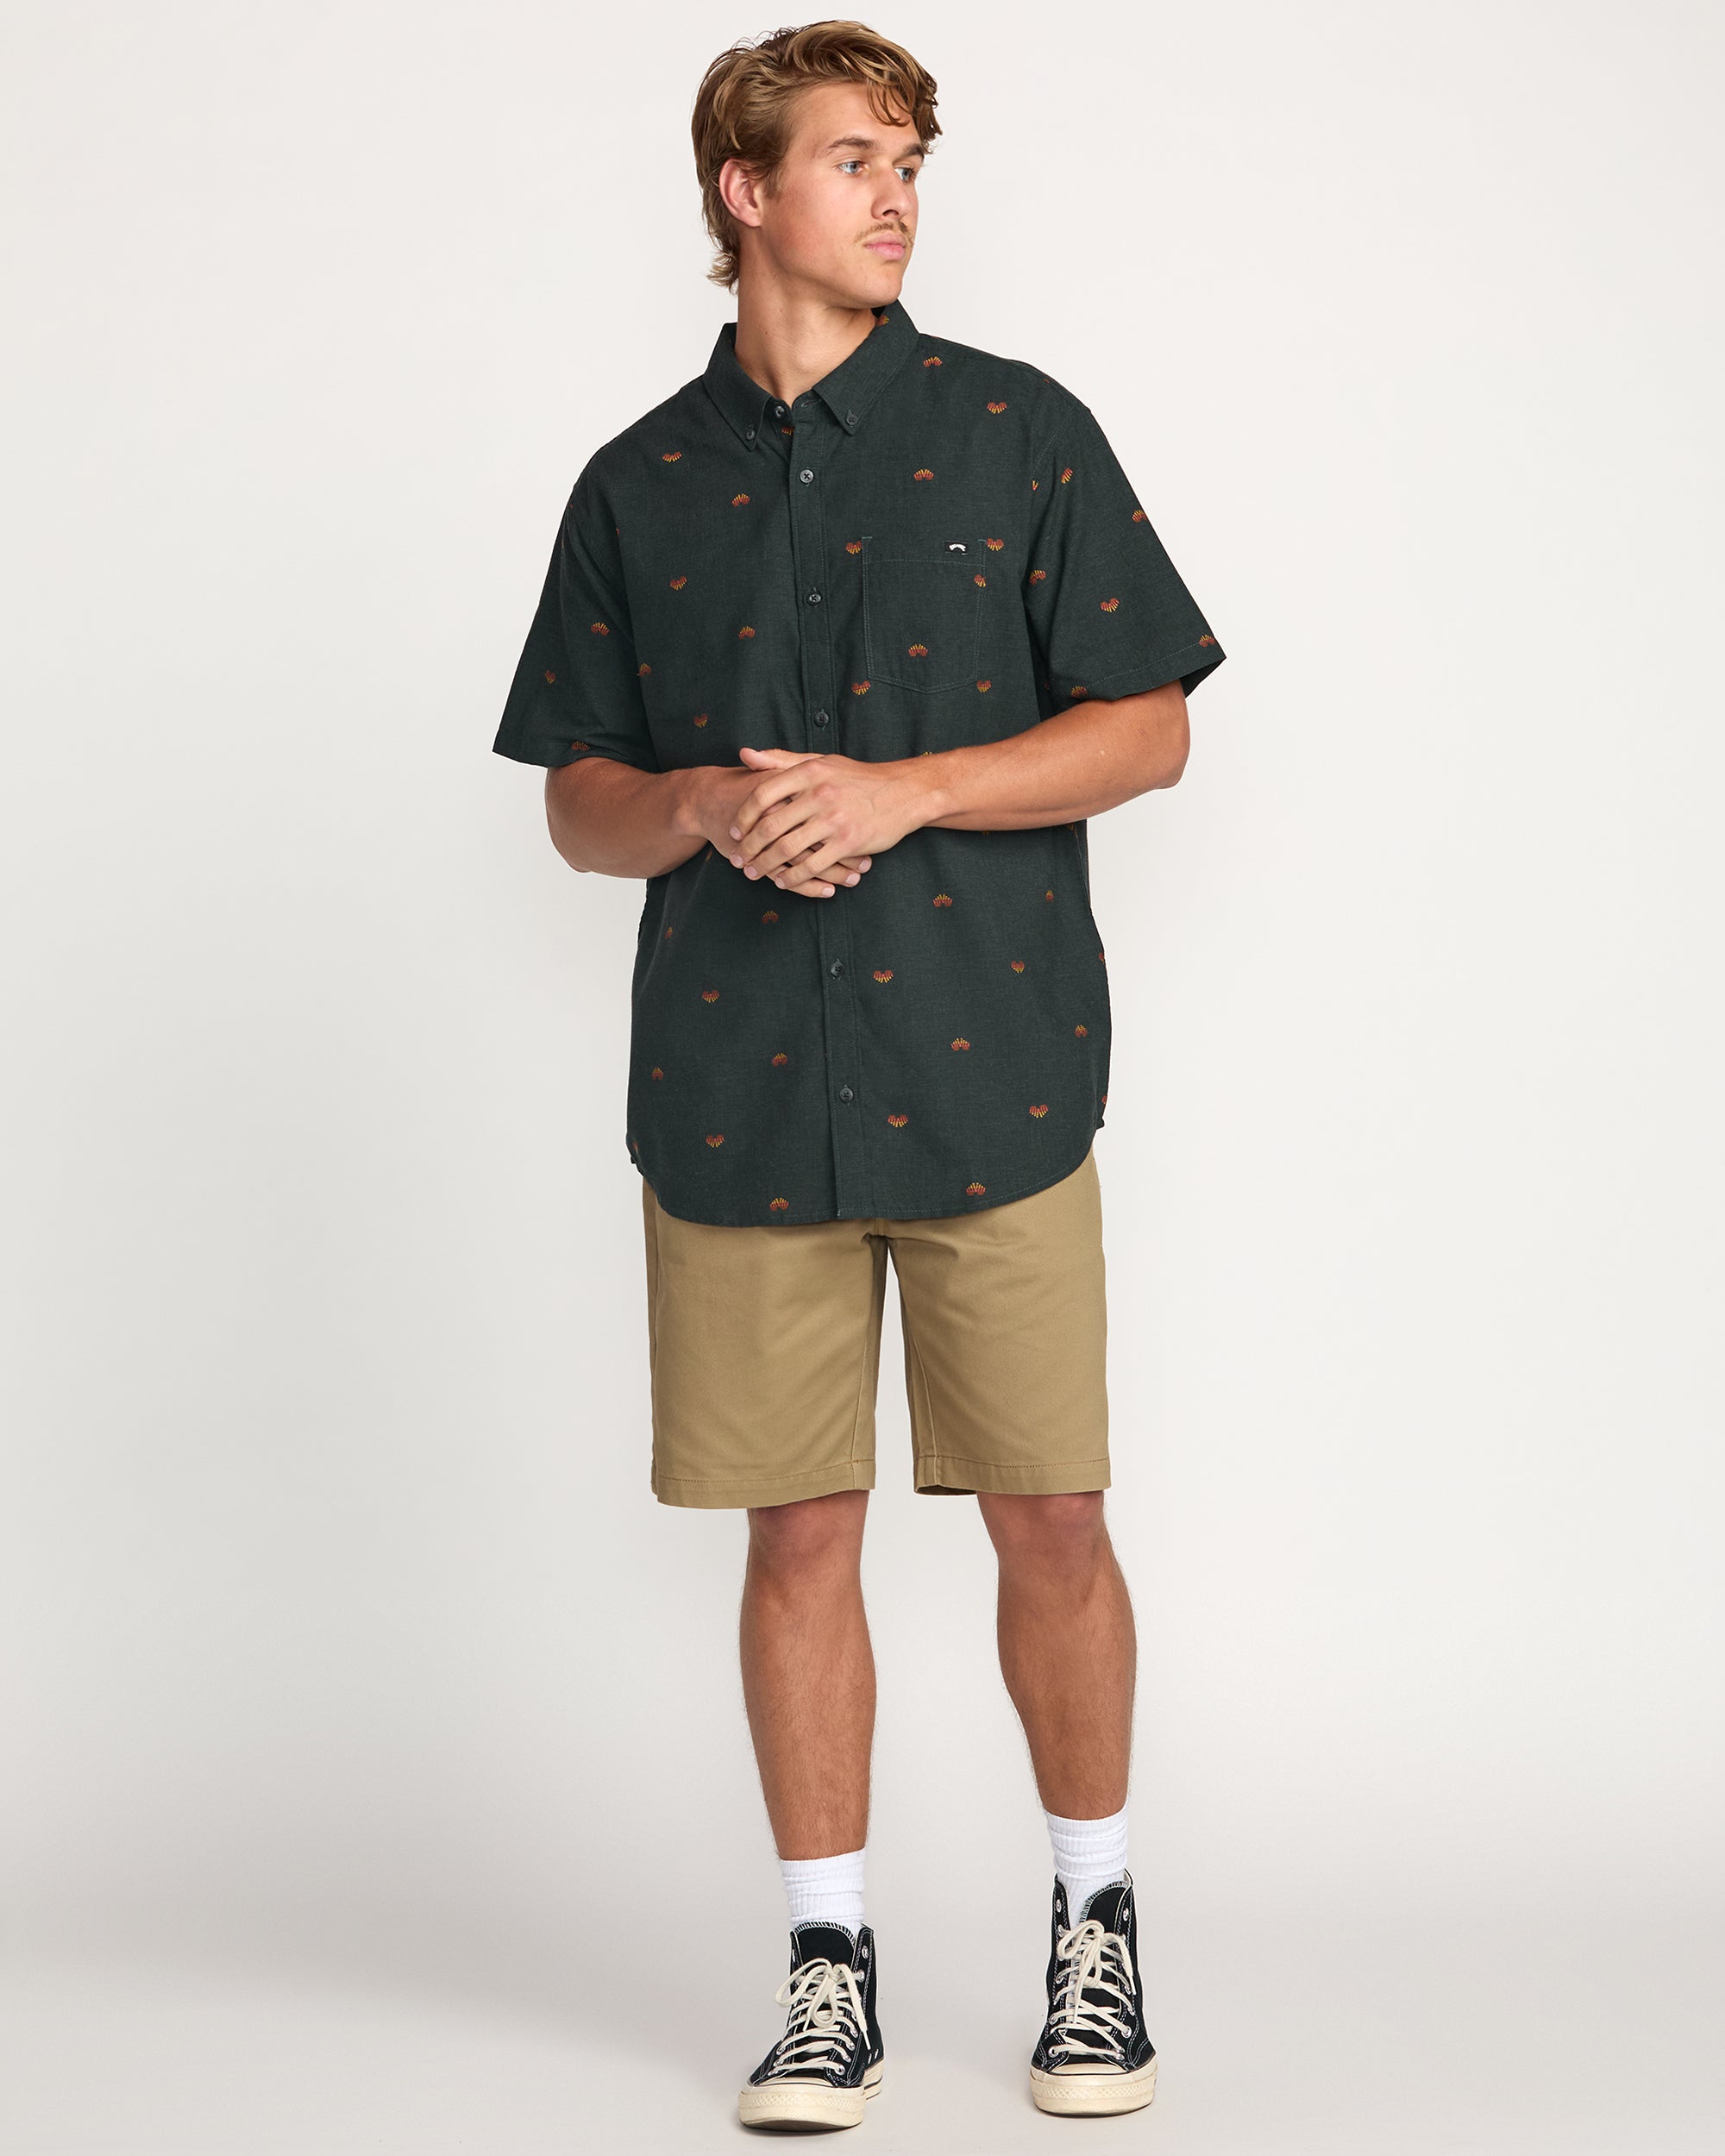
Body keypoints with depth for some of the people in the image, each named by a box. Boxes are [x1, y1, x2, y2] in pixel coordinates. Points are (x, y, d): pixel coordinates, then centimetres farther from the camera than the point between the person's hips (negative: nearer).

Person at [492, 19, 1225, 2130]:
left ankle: (1094, 1918, 23)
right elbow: (577, 798, 12)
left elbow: (1147, 726, 1)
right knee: (797, 1531, 6)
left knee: (1048, 1520, 3)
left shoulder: (1018, 432, 4)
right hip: (736, 1089, 2)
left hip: (990, 1073, -1)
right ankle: (828, 1959, 19)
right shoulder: (639, 484, 9)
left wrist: (897, 791, -12)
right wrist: (701, 809, -10)